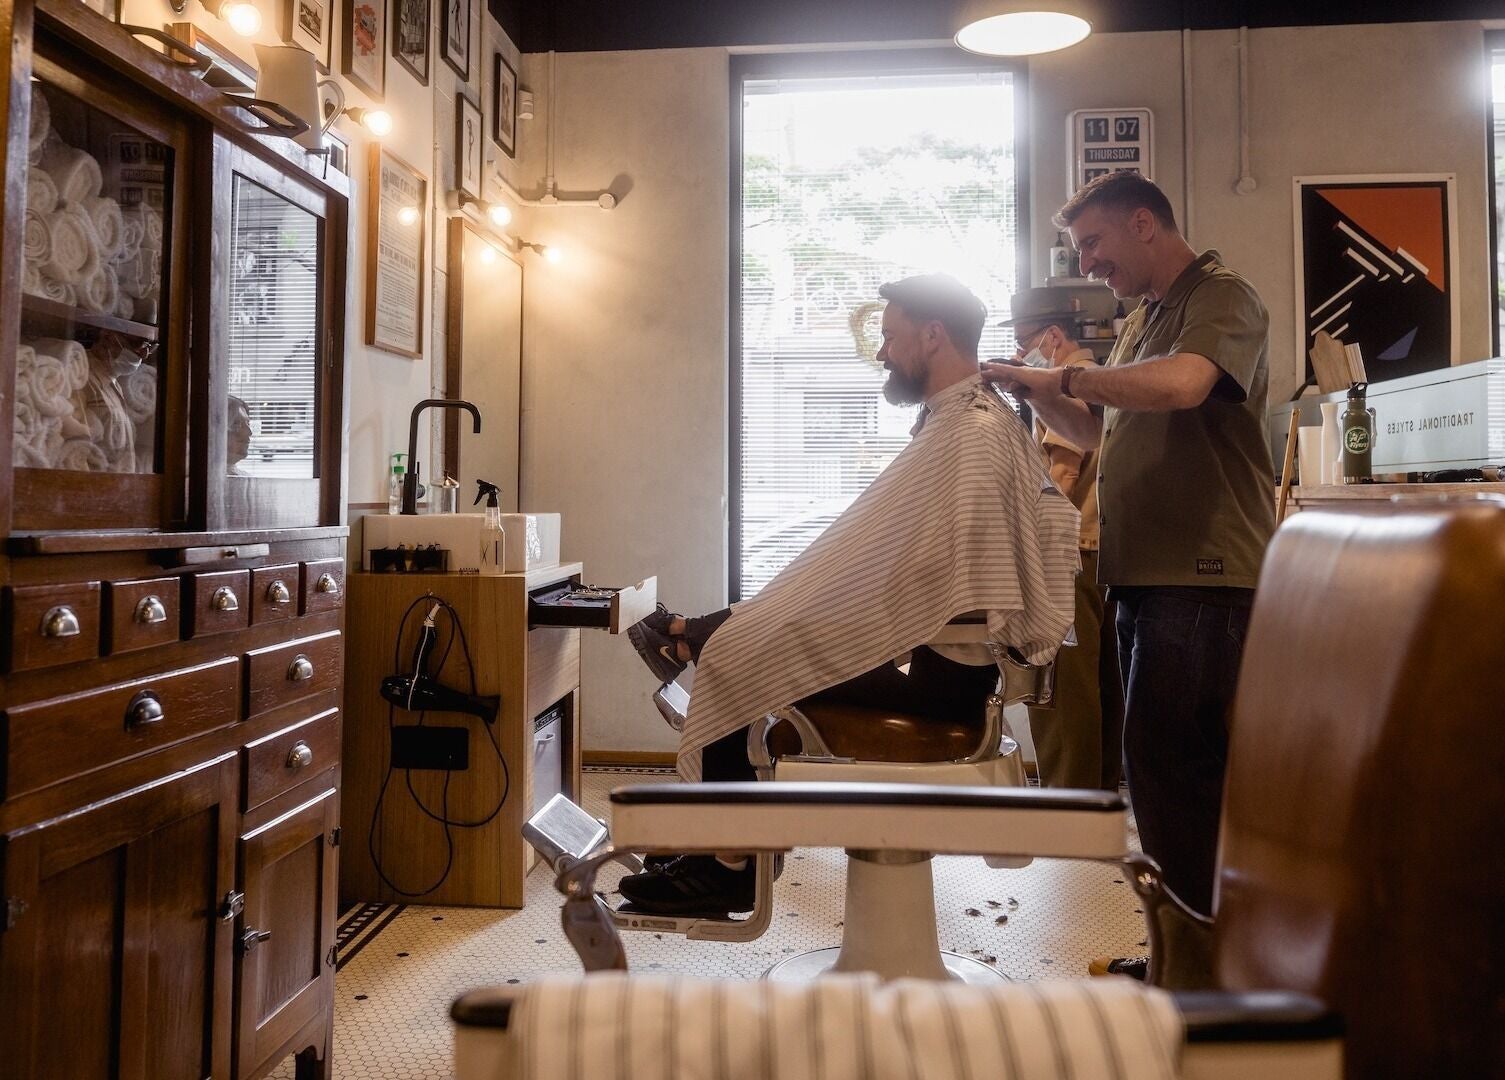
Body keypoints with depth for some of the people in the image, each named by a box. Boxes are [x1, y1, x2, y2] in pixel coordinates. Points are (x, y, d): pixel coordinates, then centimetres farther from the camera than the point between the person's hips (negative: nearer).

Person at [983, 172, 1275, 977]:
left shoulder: (1222, 299, -6)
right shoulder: (1142, 321, 22)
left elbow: (1182, 383, -26)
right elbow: (1090, 427, 25)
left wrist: (1064, 376, -16)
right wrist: (1034, 388, 8)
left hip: (1203, 577, -9)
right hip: (1148, 574, 9)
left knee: (1165, 761, -10)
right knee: (1164, 762, 12)